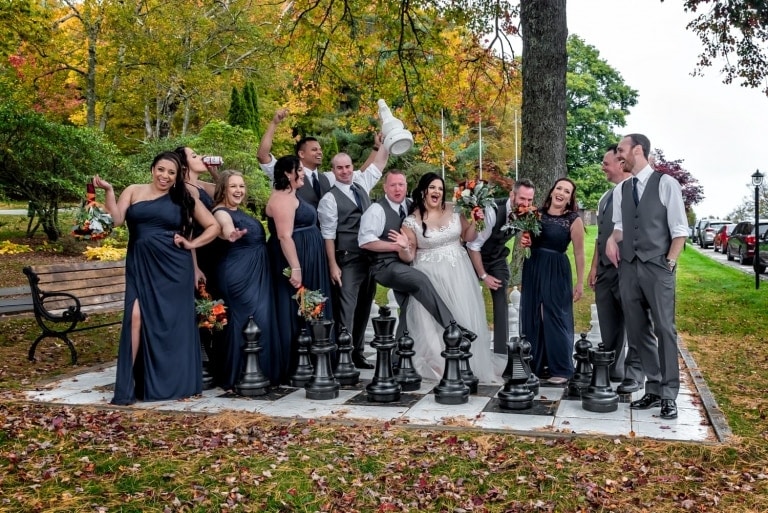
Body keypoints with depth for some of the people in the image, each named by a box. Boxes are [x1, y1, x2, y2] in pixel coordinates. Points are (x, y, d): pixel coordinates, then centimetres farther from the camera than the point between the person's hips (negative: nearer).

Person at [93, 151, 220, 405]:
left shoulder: (184, 199, 8)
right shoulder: (134, 191, 9)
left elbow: (213, 226, 10)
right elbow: (116, 220, -4)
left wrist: (192, 243, 0)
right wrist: (109, 191, -12)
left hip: (173, 267, 0)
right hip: (140, 266, 0)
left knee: (172, 321, 3)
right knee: (136, 318, -13)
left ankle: (172, 383, 16)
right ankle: (127, 386, -8)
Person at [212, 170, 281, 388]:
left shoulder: (239, 212, 13)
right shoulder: (222, 212, -14)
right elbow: (227, 230, -38)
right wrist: (231, 235, -55)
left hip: (257, 273, 10)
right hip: (238, 274, -10)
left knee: (262, 320, 11)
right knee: (244, 321, -10)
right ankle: (236, 377, -1)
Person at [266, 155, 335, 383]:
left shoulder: (290, 195, 17)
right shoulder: (282, 198, -16)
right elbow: (285, 236, -23)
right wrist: (295, 268, -27)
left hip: (306, 261, 11)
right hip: (295, 260, -11)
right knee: (295, 313, -5)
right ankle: (290, 369, 3)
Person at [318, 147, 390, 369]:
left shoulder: (362, 188, 13)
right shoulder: (330, 198, -6)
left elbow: (379, 164, 21)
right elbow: (328, 234, -10)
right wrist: (333, 265, -14)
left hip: (369, 258, 7)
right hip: (347, 261, -6)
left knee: (363, 307, 12)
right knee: (346, 308, -8)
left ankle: (357, 353, 21)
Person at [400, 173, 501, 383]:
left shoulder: (454, 212, 2)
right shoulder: (412, 221, -7)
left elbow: (469, 237, 10)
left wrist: (474, 220, -5)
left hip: (458, 273, 3)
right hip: (430, 276, -3)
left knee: (463, 317, 7)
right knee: (434, 322, -1)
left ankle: (469, 364, 22)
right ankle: (439, 366, 13)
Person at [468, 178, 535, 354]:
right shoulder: (492, 211, -33)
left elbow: (522, 234, 3)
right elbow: (473, 245, -26)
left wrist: (528, 242, -22)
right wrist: (483, 275, -19)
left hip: (498, 258, 4)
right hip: (475, 257, -4)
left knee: (501, 301, -3)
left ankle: (501, 350, 3)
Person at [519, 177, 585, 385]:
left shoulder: (574, 220, -7)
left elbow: (579, 253, -6)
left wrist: (580, 283, -6)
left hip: (557, 272, -5)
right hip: (532, 269, 5)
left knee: (555, 317, 1)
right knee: (531, 317, 10)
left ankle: (561, 369, 13)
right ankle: (534, 365, 24)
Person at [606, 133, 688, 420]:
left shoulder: (666, 184, -3)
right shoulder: (620, 190, 12)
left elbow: (680, 230, -3)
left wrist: (669, 262, -10)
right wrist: (612, 239, 0)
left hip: (658, 267, -5)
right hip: (628, 268, 5)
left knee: (664, 329, -3)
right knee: (638, 331, 6)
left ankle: (669, 396, 4)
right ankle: (653, 390, 16)